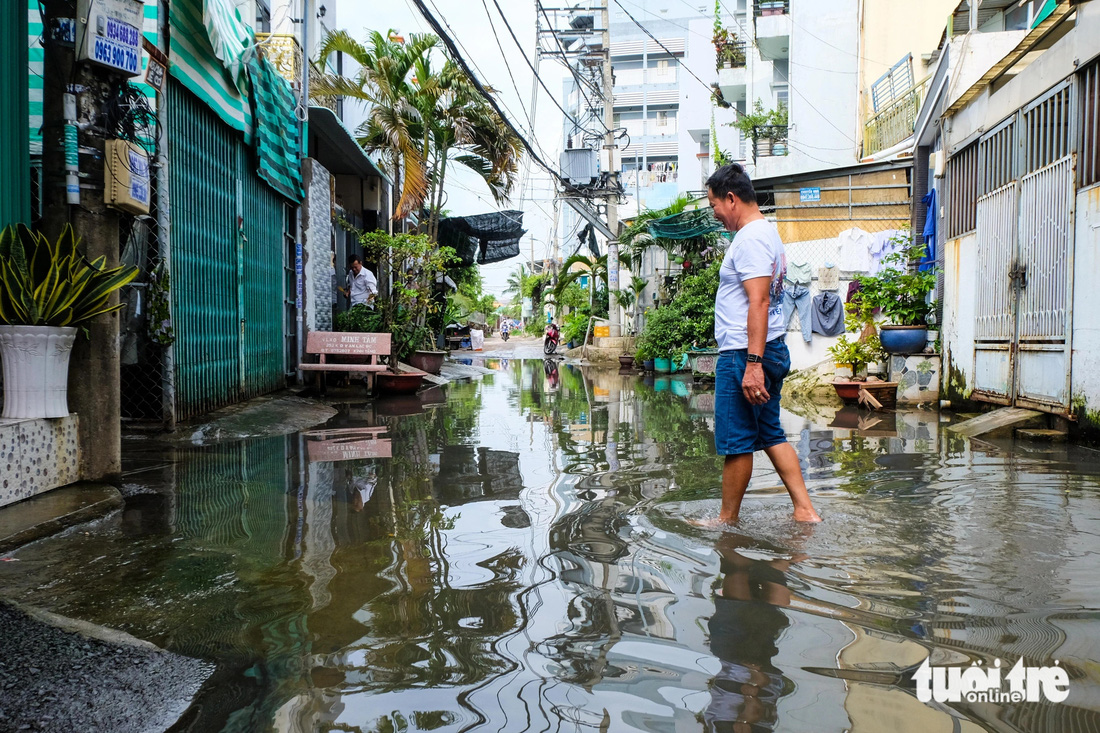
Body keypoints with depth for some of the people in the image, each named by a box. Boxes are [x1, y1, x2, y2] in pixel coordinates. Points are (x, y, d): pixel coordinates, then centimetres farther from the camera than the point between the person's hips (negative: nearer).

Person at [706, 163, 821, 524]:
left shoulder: (750, 238, -15)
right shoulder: (767, 232, 18)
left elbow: (759, 302, -24)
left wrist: (752, 363, -27)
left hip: (743, 355, -11)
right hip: (771, 351, 11)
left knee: (736, 441, 1)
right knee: (771, 435, 15)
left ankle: (727, 521, 13)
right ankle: (805, 511, 16)